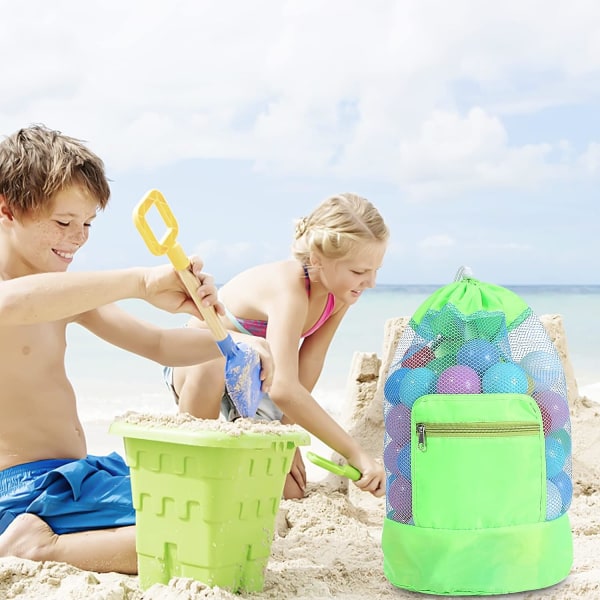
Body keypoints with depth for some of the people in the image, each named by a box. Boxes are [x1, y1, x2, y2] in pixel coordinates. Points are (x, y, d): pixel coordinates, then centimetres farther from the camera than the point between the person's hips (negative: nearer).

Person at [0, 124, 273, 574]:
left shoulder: (68, 297, 17)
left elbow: (159, 345, 18)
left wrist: (230, 340, 0)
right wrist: (142, 282, -37)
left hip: (78, 475, 10)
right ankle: (44, 549, -15)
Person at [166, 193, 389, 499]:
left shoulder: (340, 293, -16)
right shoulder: (290, 290, -39)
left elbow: (305, 375, -14)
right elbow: (284, 389, -50)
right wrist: (355, 454, -50)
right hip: (194, 366, -6)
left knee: (292, 490, -4)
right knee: (216, 352, -43)